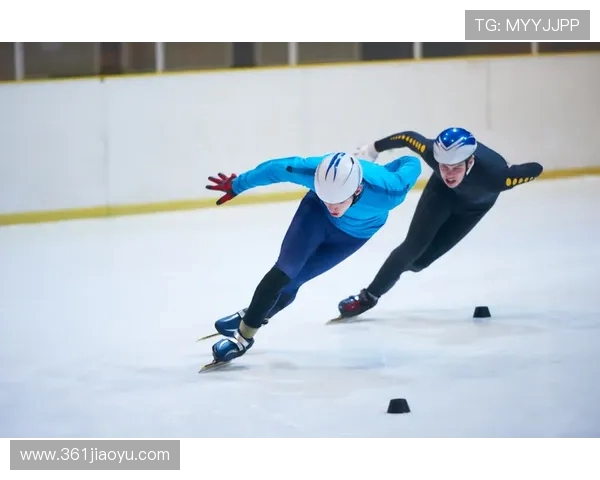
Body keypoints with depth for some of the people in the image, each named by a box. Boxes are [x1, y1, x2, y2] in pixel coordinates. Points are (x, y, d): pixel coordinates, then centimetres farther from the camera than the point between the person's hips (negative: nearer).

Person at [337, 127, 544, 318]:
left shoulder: (494, 175, -45)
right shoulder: (432, 152, -40)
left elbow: (535, 169, -31)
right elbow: (407, 137, -18)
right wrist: (374, 148, -5)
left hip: (476, 203, -1)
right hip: (442, 190, 1)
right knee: (413, 245, -7)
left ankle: (395, 268, 28)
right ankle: (369, 296, 10)